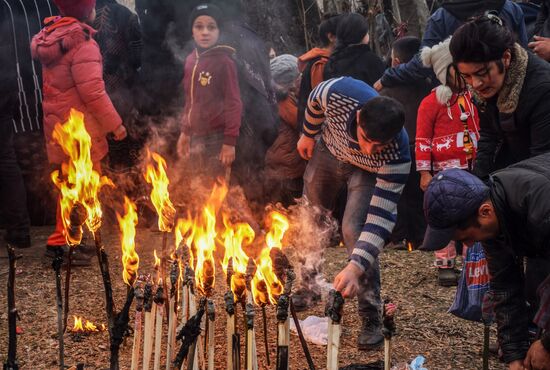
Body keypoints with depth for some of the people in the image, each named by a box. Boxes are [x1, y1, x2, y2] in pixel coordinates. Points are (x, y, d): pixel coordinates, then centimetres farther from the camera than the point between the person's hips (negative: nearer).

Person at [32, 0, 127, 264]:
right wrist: (114, 123, -13)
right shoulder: (83, 43, -18)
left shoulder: (50, 37, 8)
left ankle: (59, 241, 26)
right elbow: (92, 90, -22)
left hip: (56, 122, 9)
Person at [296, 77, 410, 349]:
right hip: (328, 151, 3)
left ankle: (372, 318, -7)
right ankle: (311, 286, 37)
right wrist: (308, 134, 3)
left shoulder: (396, 156, -43)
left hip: (367, 171, -3)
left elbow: (381, 217, -40)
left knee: (354, 230, -20)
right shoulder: (338, 92, -41)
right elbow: (314, 101, -14)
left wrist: (355, 267, -49)